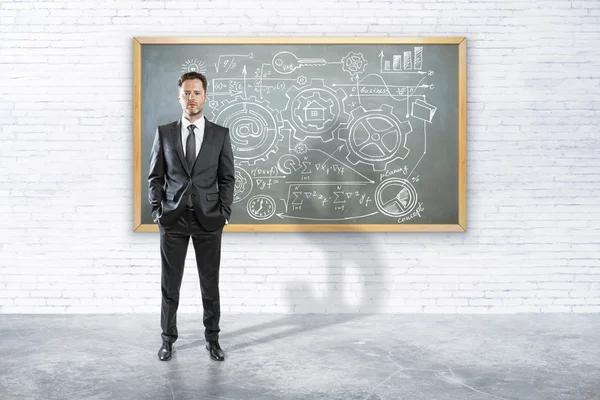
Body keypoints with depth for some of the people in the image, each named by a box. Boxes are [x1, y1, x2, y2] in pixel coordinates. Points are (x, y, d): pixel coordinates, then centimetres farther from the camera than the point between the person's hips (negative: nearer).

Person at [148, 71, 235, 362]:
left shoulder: (220, 134, 2)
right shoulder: (164, 133, 4)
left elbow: (227, 178, 4)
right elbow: (155, 176, 6)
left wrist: (224, 213, -4)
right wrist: (157, 211, -3)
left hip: (208, 220, 0)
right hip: (173, 219, 1)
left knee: (210, 284, 8)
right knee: (170, 283, 8)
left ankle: (212, 338, 23)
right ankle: (168, 339, 23)